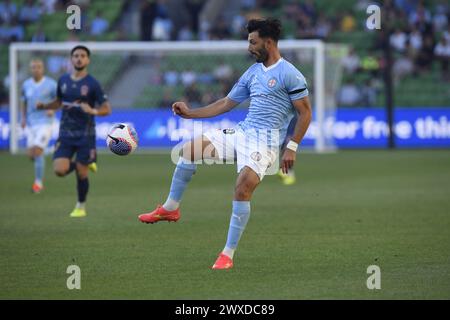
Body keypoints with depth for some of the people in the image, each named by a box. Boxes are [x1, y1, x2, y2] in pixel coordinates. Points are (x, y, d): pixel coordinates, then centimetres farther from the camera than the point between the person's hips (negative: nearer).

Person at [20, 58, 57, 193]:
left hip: (45, 122, -5)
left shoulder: (51, 84, -8)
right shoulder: (26, 84, 5)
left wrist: (53, 110, -19)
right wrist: (23, 118, 10)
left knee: (37, 152, -15)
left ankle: (38, 182, -3)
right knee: (31, 155, 4)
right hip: (31, 124, 5)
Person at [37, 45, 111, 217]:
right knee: (60, 170, -12)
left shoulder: (92, 84, -7)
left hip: (85, 134, -3)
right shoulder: (63, 80, 5)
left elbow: (106, 109, -6)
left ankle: (81, 207, 23)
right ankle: (85, 162, 20)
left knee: (81, 173, 0)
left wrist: (93, 111, -27)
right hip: (66, 134, 3)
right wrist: (44, 106, 0)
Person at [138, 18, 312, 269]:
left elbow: (305, 112, -7)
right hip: (242, 132, 8)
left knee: (244, 187, -24)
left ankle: (228, 255, -17)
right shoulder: (253, 72, 16)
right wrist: (191, 113, 17)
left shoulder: (290, 74, -8)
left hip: (265, 141, -8)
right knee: (190, 149, -2)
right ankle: (170, 208, 9)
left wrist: (292, 148, -13)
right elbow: (227, 103, 22)